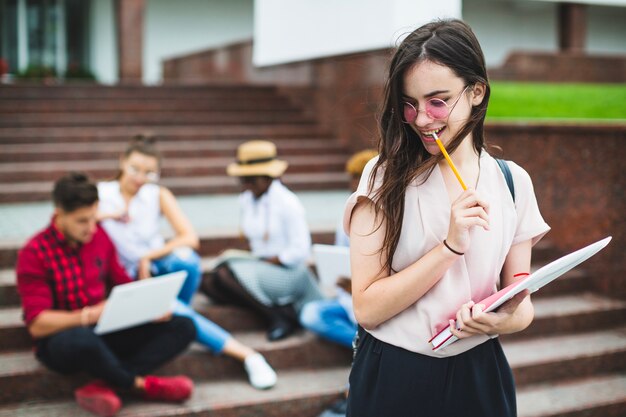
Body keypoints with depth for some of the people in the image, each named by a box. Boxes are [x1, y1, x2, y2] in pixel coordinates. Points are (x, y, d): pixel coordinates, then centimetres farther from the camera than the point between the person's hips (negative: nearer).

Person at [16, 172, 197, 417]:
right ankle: (142, 384, -14)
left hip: (104, 332, 6)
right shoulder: (34, 254, -12)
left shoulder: (100, 237, 3)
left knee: (183, 327, -11)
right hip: (60, 339, -6)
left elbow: (123, 285, 12)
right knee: (81, 340, -43)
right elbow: (37, 324, -18)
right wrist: (89, 315, -33)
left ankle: (106, 385, -26)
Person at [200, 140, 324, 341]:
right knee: (209, 283, -15)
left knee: (225, 273, -27)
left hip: (287, 272, -8)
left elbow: (300, 252, -15)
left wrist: (268, 262, -14)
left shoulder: (288, 203, -13)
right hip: (261, 265, 8)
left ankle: (280, 317, -16)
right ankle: (286, 310, -14)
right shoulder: (246, 200, 7)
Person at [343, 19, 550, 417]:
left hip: (478, 376, 2)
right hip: (391, 377, -2)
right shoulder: (386, 177, -10)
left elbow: (521, 299, 4)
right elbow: (367, 308, -15)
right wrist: (450, 247, -24)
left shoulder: (512, 182, -2)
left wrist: (505, 320, -18)